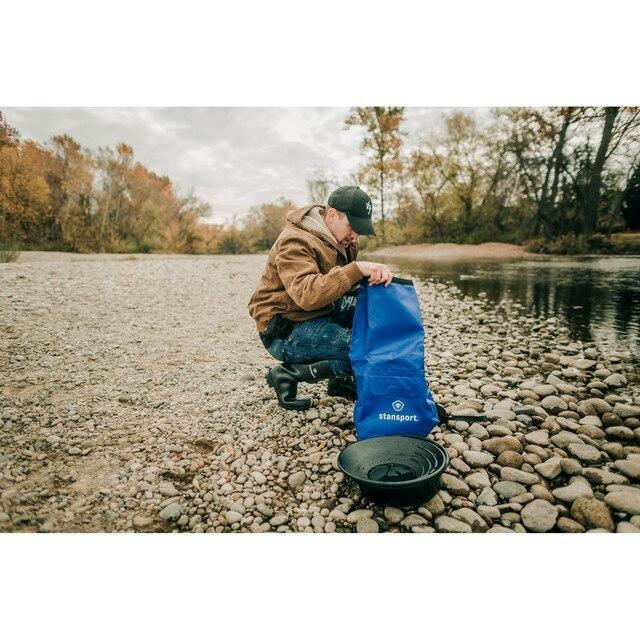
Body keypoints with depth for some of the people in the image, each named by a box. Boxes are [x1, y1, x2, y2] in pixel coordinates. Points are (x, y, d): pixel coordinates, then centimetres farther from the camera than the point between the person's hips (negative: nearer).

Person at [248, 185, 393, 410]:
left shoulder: (342, 238, 8)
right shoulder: (295, 241, -22)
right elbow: (306, 295, -37)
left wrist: (376, 272, -13)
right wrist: (357, 269, -42)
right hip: (285, 330, -9)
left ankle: (343, 380, 5)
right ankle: (286, 374, -6)